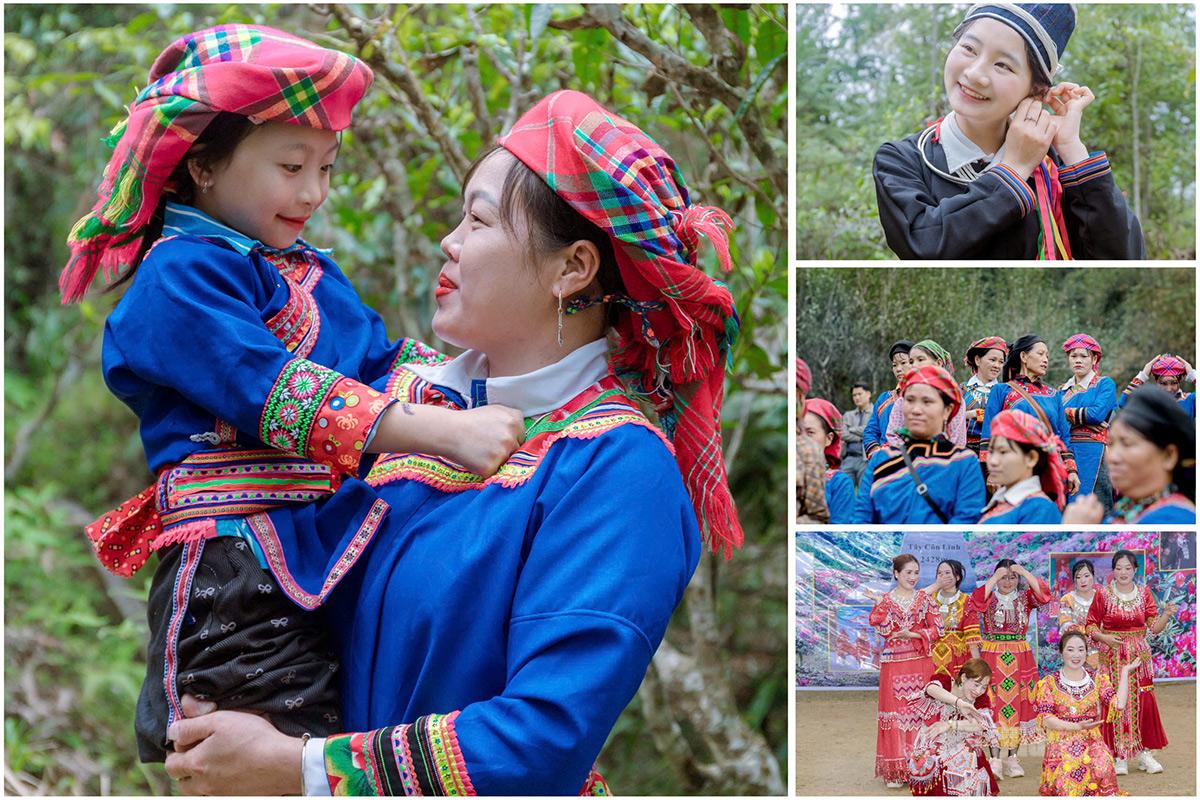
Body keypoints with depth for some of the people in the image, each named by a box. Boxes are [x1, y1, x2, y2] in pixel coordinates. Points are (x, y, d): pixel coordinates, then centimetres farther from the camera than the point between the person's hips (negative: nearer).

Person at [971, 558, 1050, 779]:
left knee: (1017, 705, 4)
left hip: (1019, 659, 2)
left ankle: (1012, 757, 12)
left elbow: (1044, 595, -13)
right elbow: (976, 600, -21)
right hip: (992, 658, -2)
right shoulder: (988, 597, 2)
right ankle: (995, 759, -2)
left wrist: (1024, 572, -16)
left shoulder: (1024, 598, 7)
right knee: (993, 705, -5)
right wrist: (996, 577, -19)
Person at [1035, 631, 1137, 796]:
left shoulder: (1097, 680, 12)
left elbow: (1119, 706, -4)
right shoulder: (1048, 683, 6)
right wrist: (1077, 726, -17)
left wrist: (1125, 672, 2)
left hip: (1092, 743, 2)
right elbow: (1045, 719, -4)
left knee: (1102, 769, -31)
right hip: (1061, 746, -1)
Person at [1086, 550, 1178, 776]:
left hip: (1139, 655, 2)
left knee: (1144, 702, -1)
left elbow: (1154, 627, 1)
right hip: (1112, 655, -2)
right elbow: (1091, 626, 1)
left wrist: (1167, 615, -17)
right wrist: (1104, 638, -17)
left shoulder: (1144, 593, 5)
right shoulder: (1103, 595, -2)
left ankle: (1144, 753, 9)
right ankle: (1119, 757, 4)